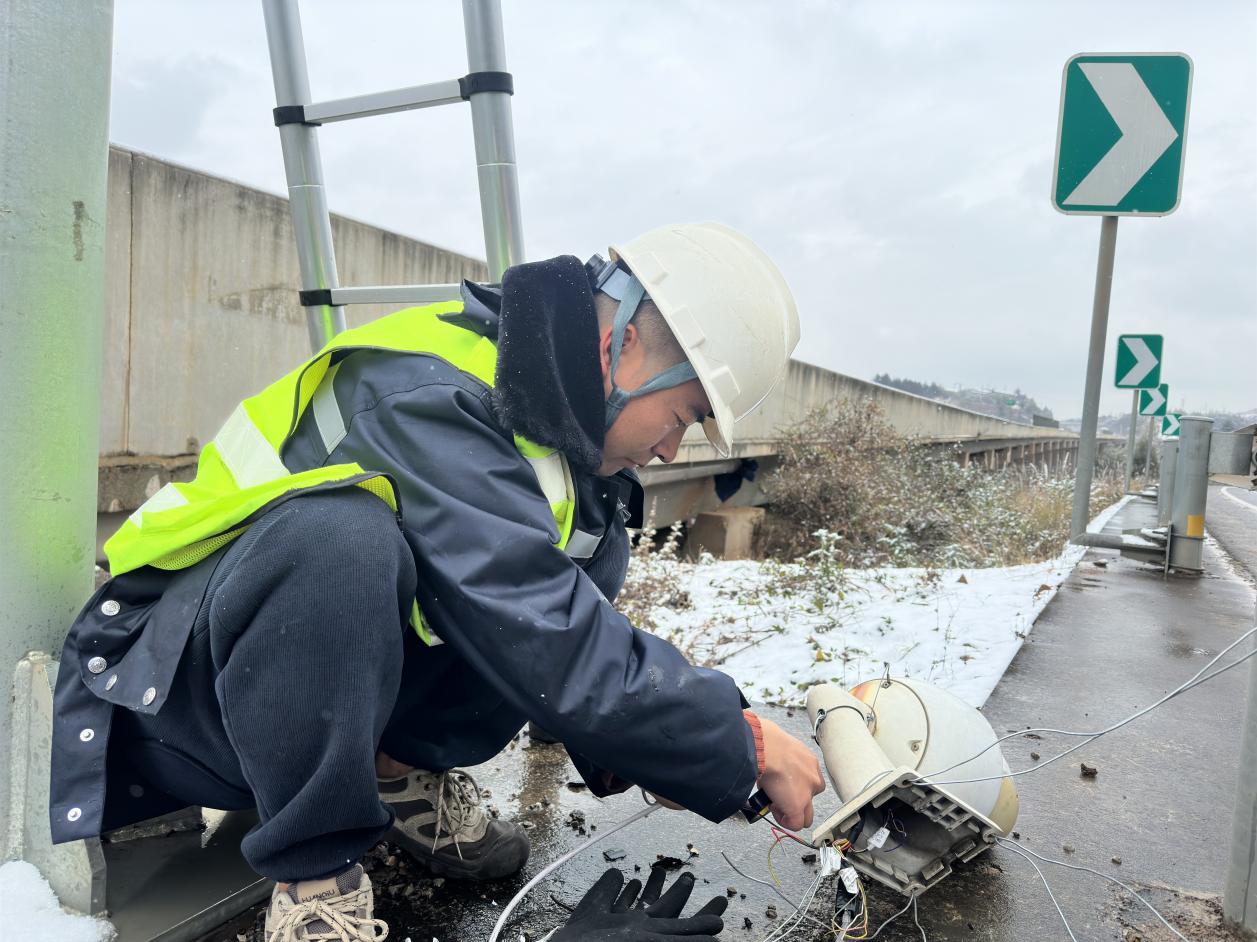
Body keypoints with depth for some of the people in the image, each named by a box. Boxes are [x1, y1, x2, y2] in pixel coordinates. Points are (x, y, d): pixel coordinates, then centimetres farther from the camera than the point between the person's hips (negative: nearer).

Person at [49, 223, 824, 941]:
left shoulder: (547, 417, -3)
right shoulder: (433, 400, -30)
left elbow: (574, 623, 2)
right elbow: (559, 657, -35)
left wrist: (628, 751, -9)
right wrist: (748, 749, -23)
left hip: (348, 692, 7)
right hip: (176, 680, -7)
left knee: (591, 553, -10)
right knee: (339, 538, -40)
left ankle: (403, 769, 1)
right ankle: (313, 875, -18)